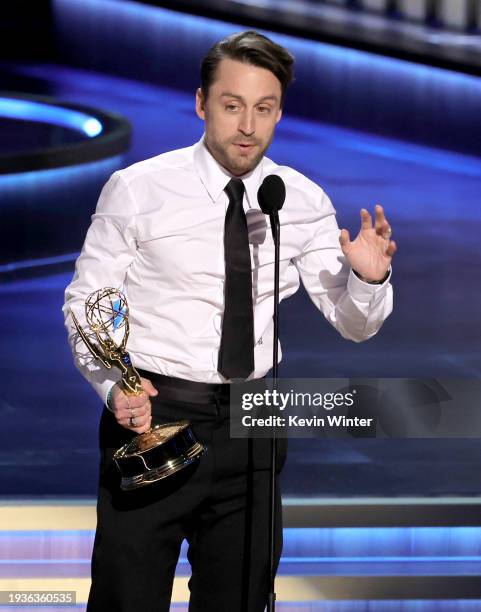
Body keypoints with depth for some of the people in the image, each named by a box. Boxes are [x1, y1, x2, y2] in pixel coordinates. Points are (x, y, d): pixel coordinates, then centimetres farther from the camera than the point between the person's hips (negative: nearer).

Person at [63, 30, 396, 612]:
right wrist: (113, 384, -22)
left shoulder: (304, 202, 2)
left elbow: (353, 324, 4)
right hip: (153, 414, -3)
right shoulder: (137, 190, -6)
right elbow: (86, 303, -3)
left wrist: (369, 279, -19)